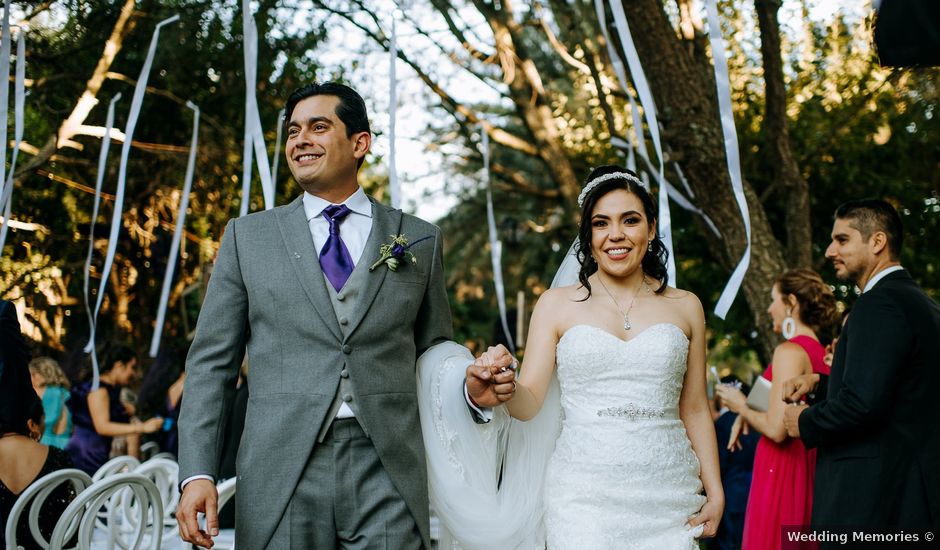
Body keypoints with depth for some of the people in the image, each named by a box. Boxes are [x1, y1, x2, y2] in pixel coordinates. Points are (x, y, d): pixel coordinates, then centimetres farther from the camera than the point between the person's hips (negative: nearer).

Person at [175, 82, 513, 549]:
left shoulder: (419, 240, 11)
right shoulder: (247, 236, 10)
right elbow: (212, 363, 6)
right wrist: (197, 473, -3)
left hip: (387, 474, 0)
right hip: (281, 474, 0)